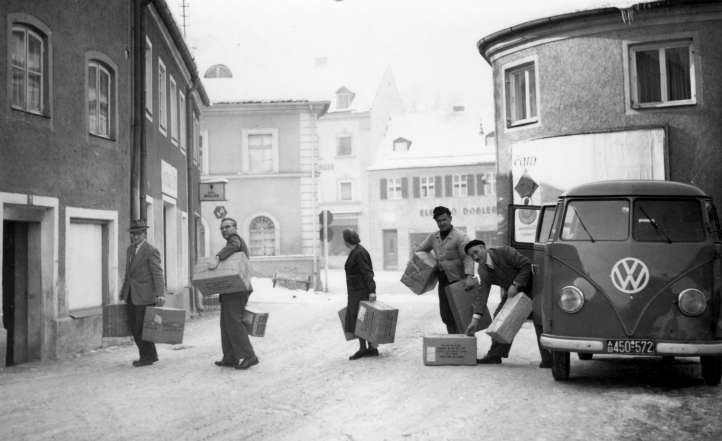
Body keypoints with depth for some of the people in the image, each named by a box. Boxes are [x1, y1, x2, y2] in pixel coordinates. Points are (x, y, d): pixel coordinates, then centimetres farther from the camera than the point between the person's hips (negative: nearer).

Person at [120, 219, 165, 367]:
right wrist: (123, 291, 22)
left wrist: (160, 294, -26)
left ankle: (147, 357, 12)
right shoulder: (130, 249, 14)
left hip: (145, 295, -8)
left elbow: (158, 274, -17)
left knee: (142, 327, -3)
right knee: (134, 327, 9)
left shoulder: (151, 251, -11)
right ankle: (150, 355, 20)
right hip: (131, 295, 8)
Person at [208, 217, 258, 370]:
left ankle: (248, 356, -17)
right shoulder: (239, 244, 25)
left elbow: (232, 246, -30)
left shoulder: (234, 238, -4)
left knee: (233, 322, -15)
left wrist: (217, 260, -39)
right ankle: (230, 358, 9)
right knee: (227, 323, 8)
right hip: (231, 290, 10)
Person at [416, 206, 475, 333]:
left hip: (458, 281, -6)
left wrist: (469, 277, -34)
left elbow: (468, 258, -20)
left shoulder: (460, 237, -10)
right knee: (446, 316, 8)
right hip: (443, 282, 6)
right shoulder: (433, 237, 9)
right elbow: (420, 251, 22)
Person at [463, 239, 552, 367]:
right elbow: (482, 293, -11)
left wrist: (515, 285, -29)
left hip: (531, 286, -7)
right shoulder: (483, 270, -6)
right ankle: (494, 355, 5)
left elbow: (527, 265, -24)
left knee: (540, 322, -11)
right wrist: (475, 319, -20)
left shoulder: (504, 252, -25)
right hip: (512, 293, 7)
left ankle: (548, 360, -8)